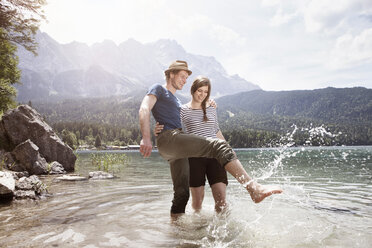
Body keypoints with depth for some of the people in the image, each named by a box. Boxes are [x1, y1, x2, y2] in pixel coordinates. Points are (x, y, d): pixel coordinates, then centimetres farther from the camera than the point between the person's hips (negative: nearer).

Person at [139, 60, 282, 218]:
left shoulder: (176, 100, 35)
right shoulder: (158, 89, 9)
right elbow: (144, 109, -8)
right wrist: (146, 138, -24)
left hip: (177, 146, 10)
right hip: (168, 138, -10)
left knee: (182, 192, 7)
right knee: (218, 146, -24)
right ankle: (254, 188, -35)